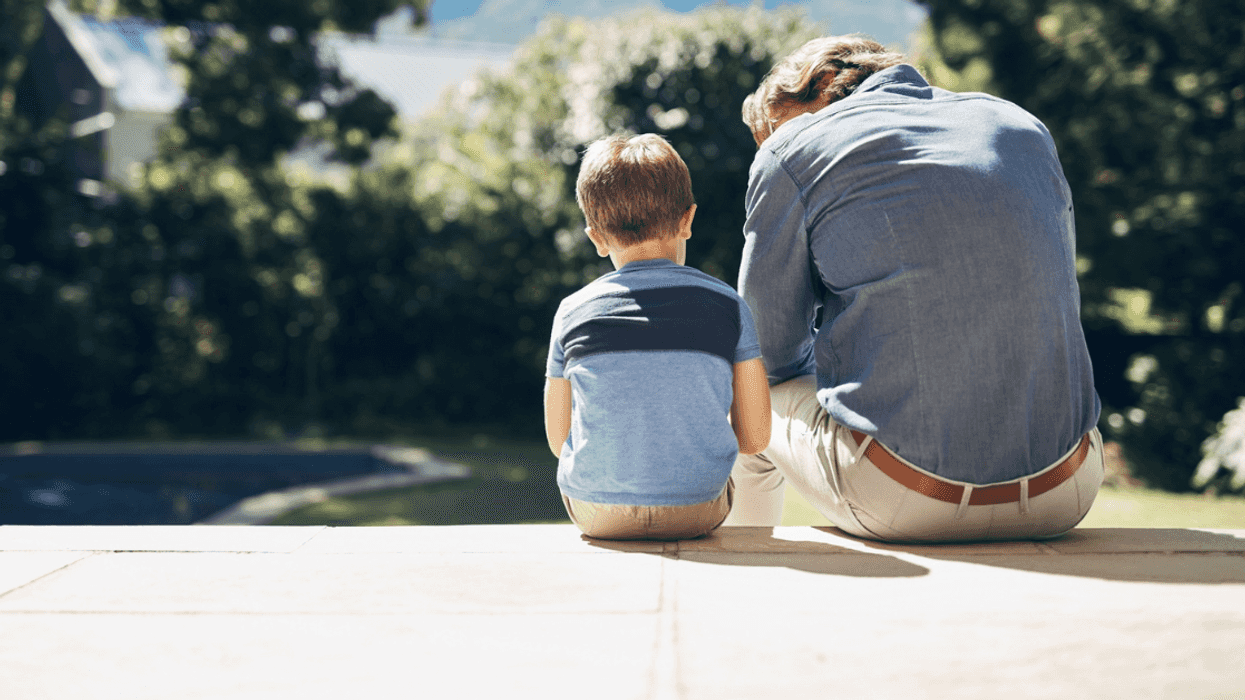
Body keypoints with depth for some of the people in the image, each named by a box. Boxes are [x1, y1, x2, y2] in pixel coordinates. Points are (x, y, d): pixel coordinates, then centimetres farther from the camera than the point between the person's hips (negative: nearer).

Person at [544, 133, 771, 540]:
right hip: (697, 512, 0)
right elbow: (754, 438, 0)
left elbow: (559, 439, 5)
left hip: (596, 513, 1)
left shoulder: (572, 313, -2)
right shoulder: (726, 306, -2)